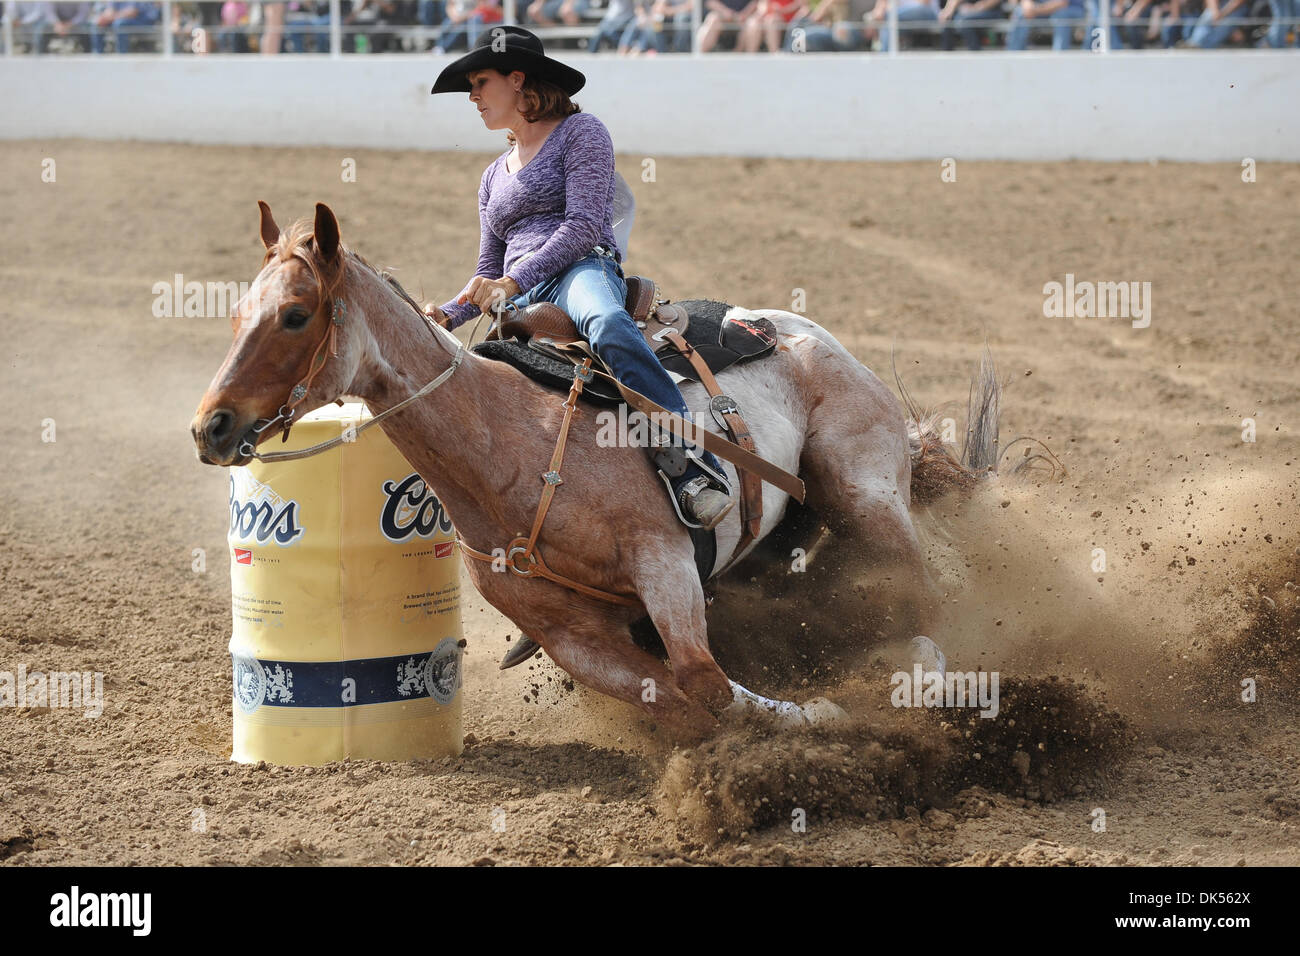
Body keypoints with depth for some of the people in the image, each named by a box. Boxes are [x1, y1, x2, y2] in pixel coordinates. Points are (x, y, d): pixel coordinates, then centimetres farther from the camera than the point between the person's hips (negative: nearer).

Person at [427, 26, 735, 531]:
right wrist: (448, 316, 9)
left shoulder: (580, 131, 8)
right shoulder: (495, 176, 31)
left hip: (582, 271, -7)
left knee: (605, 323, -44)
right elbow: (489, 271, 31)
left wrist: (514, 282, -16)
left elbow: (583, 226, -6)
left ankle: (688, 463, -57)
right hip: (518, 301, 7)